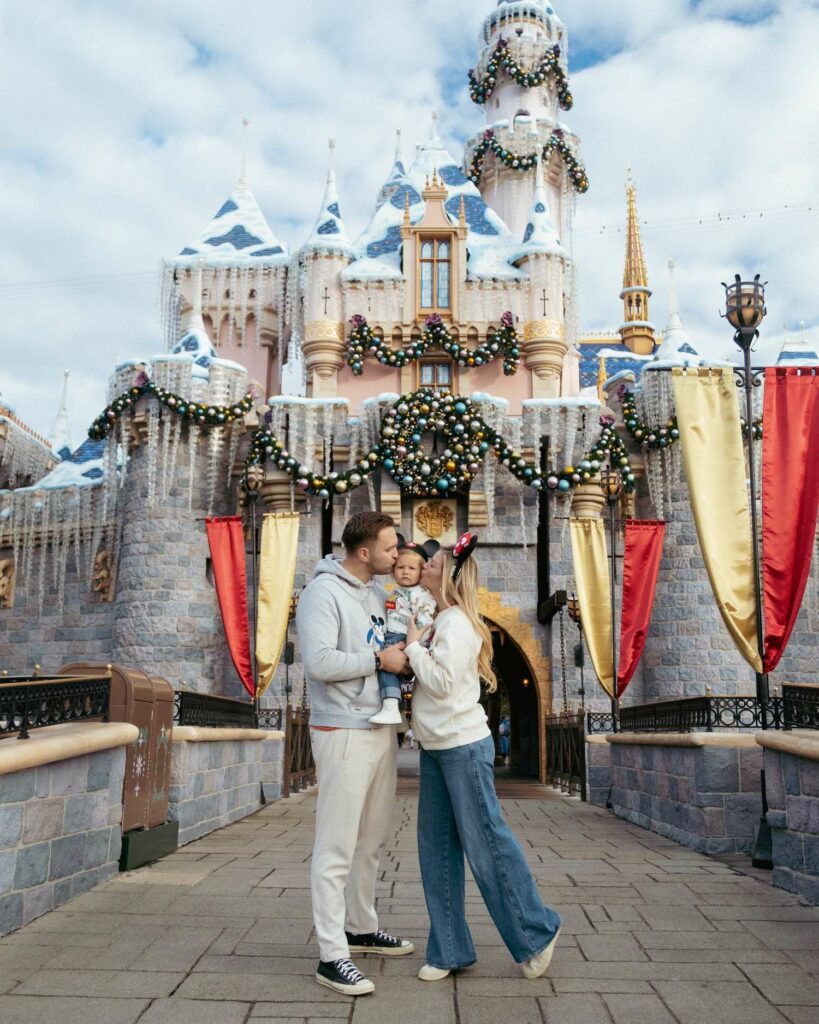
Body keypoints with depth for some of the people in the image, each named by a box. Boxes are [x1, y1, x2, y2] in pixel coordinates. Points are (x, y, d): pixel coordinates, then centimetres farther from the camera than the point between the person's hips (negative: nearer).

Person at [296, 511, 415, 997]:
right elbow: (320, 662, -25)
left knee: (373, 840, 19)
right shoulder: (324, 592, -14)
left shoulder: (380, 593, 11)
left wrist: (409, 652, 0)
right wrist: (379, 659, -17)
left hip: (383, 730, 9)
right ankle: (332, 955, 7)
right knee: (337, 848, -2)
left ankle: (362, 928, 35)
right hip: (344, 733, -8)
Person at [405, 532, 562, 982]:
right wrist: (414, 646, 1)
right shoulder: (440, 623, 13)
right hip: (435, 748, 9)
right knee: (436, 848, 10)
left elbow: (441, 682, -22)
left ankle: (537, 933, 17)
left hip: (464, 746, -9)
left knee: (487, 844, -1)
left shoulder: (457, 623, -14)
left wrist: (413, 644, -12)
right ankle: (449, 950, 20)